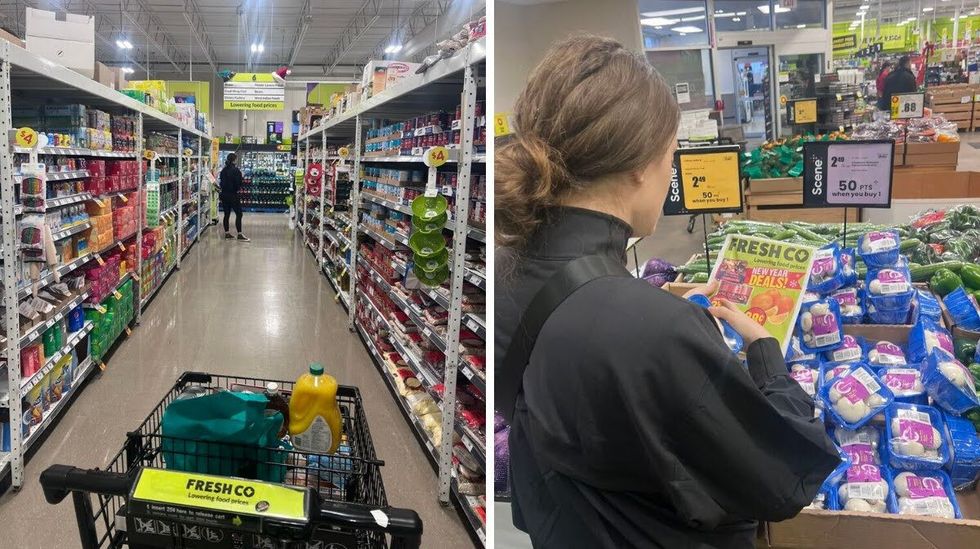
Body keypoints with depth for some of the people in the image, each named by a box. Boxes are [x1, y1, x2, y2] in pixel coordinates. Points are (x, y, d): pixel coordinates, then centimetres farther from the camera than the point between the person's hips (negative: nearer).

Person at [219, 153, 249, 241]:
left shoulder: (223, 170, 8)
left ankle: (227, 232, 15)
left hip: (224, 194, 7)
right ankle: (239, 234, -7)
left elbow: (221, 182, 12)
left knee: (227, 214, 12)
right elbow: (238, 183, -14)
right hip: (233, 195, -7)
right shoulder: (236, 170, -14)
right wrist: (239, 188, 5)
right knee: (238, 214, -3)